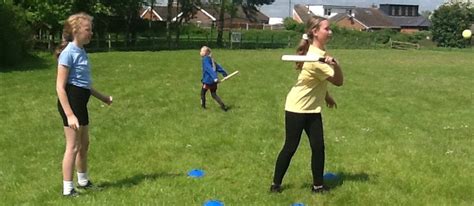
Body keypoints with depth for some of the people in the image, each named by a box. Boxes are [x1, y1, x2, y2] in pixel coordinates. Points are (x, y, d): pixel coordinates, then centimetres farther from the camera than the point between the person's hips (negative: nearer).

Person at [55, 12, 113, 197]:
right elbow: (60, 87, -19)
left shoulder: (81, 51, 12)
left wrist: (102, 97, 30)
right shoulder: (68, 53, -15)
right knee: (73, 146, -3)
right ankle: (67, 189, 7)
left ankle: (83, 180, 36)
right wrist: (69, 114, -24)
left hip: (81, 102, 9)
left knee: (84, 143, 19)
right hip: (71, 102, -9)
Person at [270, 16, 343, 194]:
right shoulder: (315, 58, -26)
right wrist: (335, 64, -37)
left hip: (312, 109, 8)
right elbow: (338, 81, -21)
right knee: (290, 147, 1)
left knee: (318, 147, 4)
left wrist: (327, 97, 15)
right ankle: (276, 184, 15)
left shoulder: (321, 52, 2)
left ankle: (318, 185, 15)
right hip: (297, 108, -8)